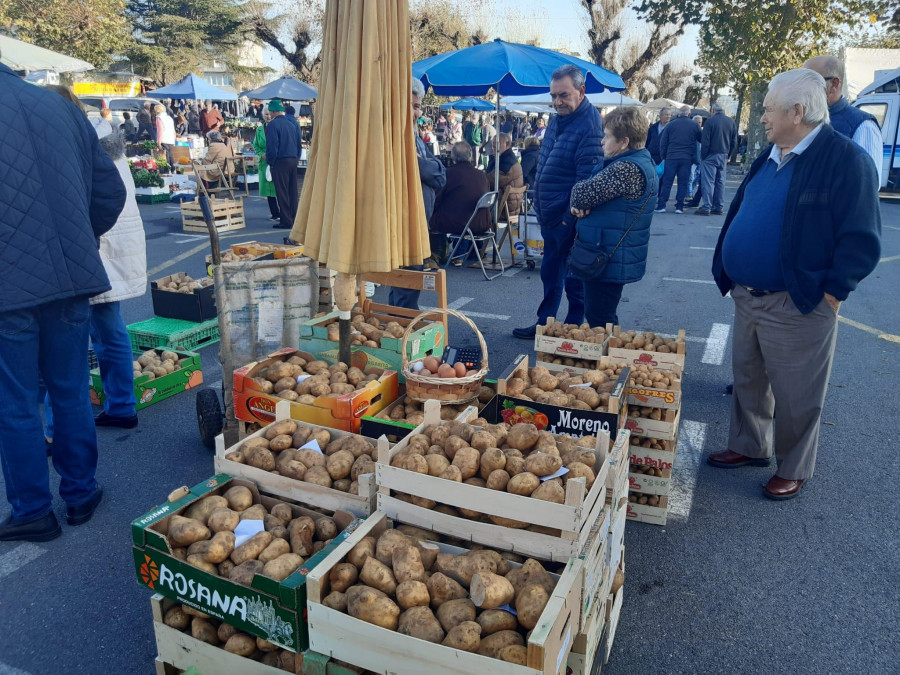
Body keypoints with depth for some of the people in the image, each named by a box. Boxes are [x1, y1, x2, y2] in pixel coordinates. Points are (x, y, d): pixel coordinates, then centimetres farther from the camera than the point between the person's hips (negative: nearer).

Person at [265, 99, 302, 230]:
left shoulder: (273, 124, -9)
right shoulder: (292, 123, 14)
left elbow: (272, 146, -14)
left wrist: (270, 160, -3)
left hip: (280, 161, -7)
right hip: (294, 160, 7)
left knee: (282, 193, -3)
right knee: (293, 192, 11)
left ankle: (286, 221, -3)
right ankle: (294, 219, 14)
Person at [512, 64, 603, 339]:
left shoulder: (589, 126, -18)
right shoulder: (557, 120, 10)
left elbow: (586, 177, -21)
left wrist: (571, 216, -21)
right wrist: (541, 207, 15)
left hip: (570, 218, -9)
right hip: (550, 214, 9)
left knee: (574, 278, 5)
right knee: (550, 273, 19)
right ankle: (544, 324, 32)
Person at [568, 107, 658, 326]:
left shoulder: (627, 168, -23)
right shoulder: (641, 161, 11)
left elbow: (582, 193, -24)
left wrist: (577, 203, -1)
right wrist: (581, 204, -5)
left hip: (610, 261, -11)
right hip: (614, 257, 11)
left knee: (599, 321, -1)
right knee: (596, 315, 21)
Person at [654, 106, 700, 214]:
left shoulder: (671, 124, 4)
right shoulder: (695, 125, 2)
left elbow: (663, 142, 4)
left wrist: (663, 157, 10)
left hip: (671, 157, 0)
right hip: (687, 158, 0)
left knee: (667, 182, 2)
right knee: (683, 183, 4)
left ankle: (661, 205, -2)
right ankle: (679, 206, 3)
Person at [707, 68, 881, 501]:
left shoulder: (845, 159, -14)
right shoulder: (770, 157, 10)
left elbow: (861, 239, -15)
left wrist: (832, 292, -16)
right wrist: (729, 273, 11)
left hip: (797, 306, -7)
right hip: (748, 298, 8)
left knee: (795, 395, 7)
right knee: (746, 379, 19)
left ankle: (793, 470, 26)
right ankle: (749, 446, 39)